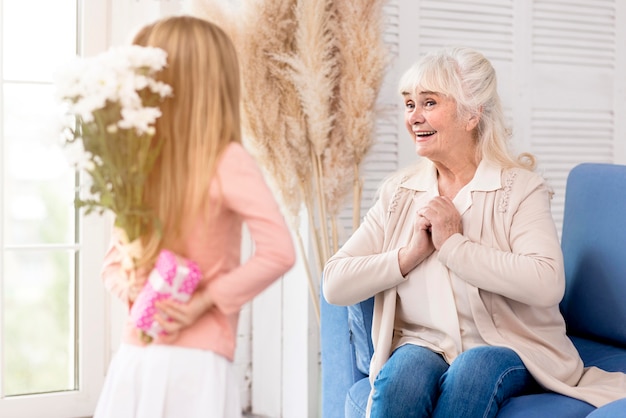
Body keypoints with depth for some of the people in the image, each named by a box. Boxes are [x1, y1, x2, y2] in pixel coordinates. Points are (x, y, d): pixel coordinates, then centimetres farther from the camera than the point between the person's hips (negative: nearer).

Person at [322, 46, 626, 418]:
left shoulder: (519, 187, -4)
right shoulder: (399, 192, 8)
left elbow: (547, 283, -23)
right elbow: (334, 285, 0)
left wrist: (453, 243, -16)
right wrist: (412, 253, -12)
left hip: (509, 349, -2)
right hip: (423, 347, 2)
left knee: (474, 367, -34)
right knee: (404, 372, -31)